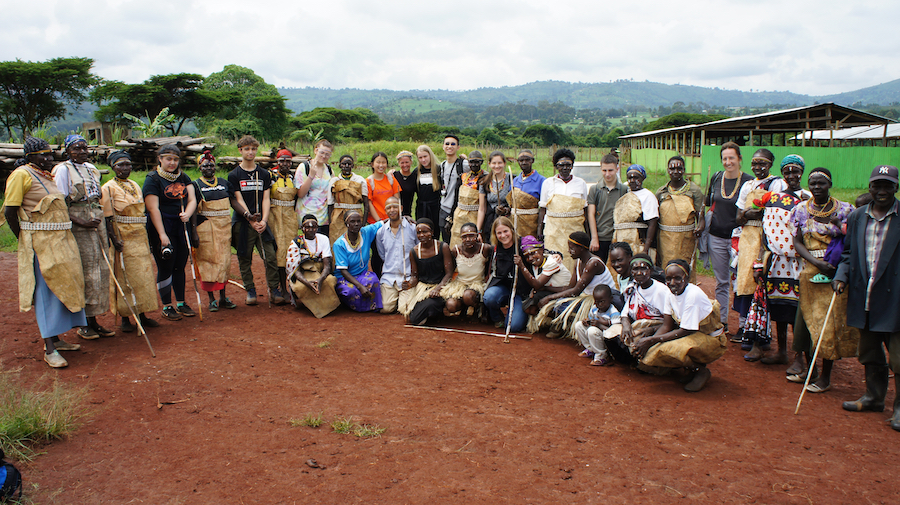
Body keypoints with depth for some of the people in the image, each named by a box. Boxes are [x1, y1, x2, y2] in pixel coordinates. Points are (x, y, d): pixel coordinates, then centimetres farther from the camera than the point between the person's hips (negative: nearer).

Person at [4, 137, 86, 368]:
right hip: (41, 242, -8)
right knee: (47, 291, -8)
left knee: (62, 288, 11)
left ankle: (55, 338, 22)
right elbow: (9, 211, -11)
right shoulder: (22, 175, -9)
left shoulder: (46, 176, 16)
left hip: (61, 240, 8)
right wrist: (24, 239, -7)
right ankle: (49, 349, -4)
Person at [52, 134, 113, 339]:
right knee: (84, 273, -6)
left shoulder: (91, 169, 15)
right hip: (78, 227, -7)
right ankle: (83, 324, 5)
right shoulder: (63, 170, -6)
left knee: (100, 270, 6)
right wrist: (81, 222, -19)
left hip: (97, 223, 7)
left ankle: (93, 320, 15)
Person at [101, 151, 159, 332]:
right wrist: (114, 239, -20)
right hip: (123, 238, -6)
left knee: (144, 275, 7)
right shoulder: (108, 188, -6)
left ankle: (142, 315, 15)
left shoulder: (135, 186, 13)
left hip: (140, 236, 6)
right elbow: (108, 218, -11)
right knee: (124, 277, -2)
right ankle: (125, 318, 7)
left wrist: (147, 238, 15)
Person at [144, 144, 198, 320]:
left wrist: (187, 214, -20)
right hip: (162, 227, -5)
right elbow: (153, 208, -13)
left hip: (182, 226, 5)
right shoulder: (153, 179, -6)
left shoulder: (183, 178, 11)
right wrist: (162, 235, -19)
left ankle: (181, 303, 22)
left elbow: (192, 199, 3)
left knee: (180, 266, 11)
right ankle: (167, 306, 11)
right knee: (165, 267, 0)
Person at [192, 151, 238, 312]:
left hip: (224, 226, 3)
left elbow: (234, 202, 10)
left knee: (224, 260, 6)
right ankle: (211, 299, 7)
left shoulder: (224, 183, 11)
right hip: (205, 227, -3)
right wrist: (194, 231, -11)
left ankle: (223, 297, 15)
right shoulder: (196, 185, 1)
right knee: (208, 261, -1)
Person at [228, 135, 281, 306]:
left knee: (270, 257, -6)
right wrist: (250, 219, -16)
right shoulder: (234, 175, 4)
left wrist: (264, 220, -9)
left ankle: (274, 289, 3)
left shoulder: (264, 174, 11)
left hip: (262, 223, 1)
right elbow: (238, 200, -4)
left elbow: (266, 199, 5)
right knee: (245, 259, 3)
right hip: (242, 223, -1)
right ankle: (250, 290, 15)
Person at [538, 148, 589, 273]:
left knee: (574, 261, -2)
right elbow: (542, 209, 8)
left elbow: (585, 209, 10)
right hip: (554, 229, 0)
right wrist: (539, 229, 1)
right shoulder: (548, 183, 7)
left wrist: (586, 232, 5)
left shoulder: (581, 183, 8)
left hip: (575, 229, 1)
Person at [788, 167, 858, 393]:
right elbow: (797, 242, -1)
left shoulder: (843, 210, 1)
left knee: (832, 321, -1)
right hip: (810, 271, 2)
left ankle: (826, 376, 8)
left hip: (837, 272, -2)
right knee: (807, 318, 6)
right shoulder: (801, 210, 5)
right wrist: (818, 263, -15)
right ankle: (806, 364, 22)